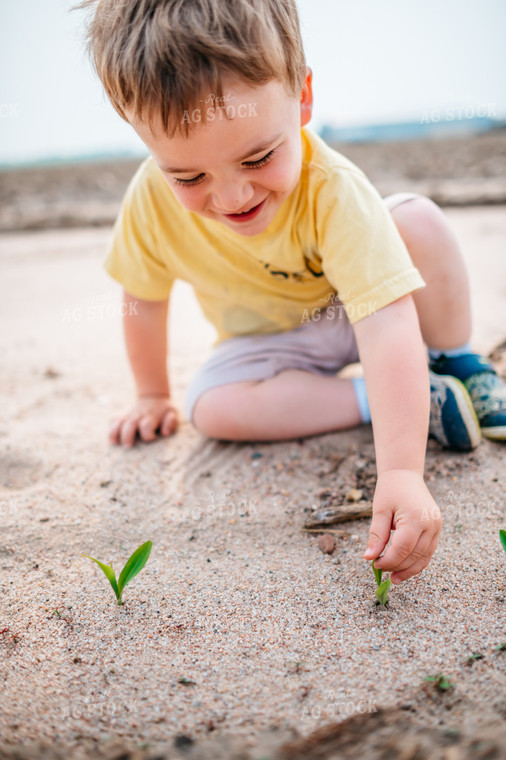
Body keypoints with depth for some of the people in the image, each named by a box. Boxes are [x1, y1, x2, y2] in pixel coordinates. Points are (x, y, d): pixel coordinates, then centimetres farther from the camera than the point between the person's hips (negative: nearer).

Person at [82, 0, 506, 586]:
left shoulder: (333, 189, -37)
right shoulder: (154, 198, -27)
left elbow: (385, 323, -45)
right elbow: (144, 296, -8)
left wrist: (402, 472, -54)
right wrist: (153, 396, 2)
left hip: (352, 314, -2)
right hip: (271, 341, 3)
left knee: (420, 221, -29)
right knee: (211, 407, -27)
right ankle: (426, 403, -18)